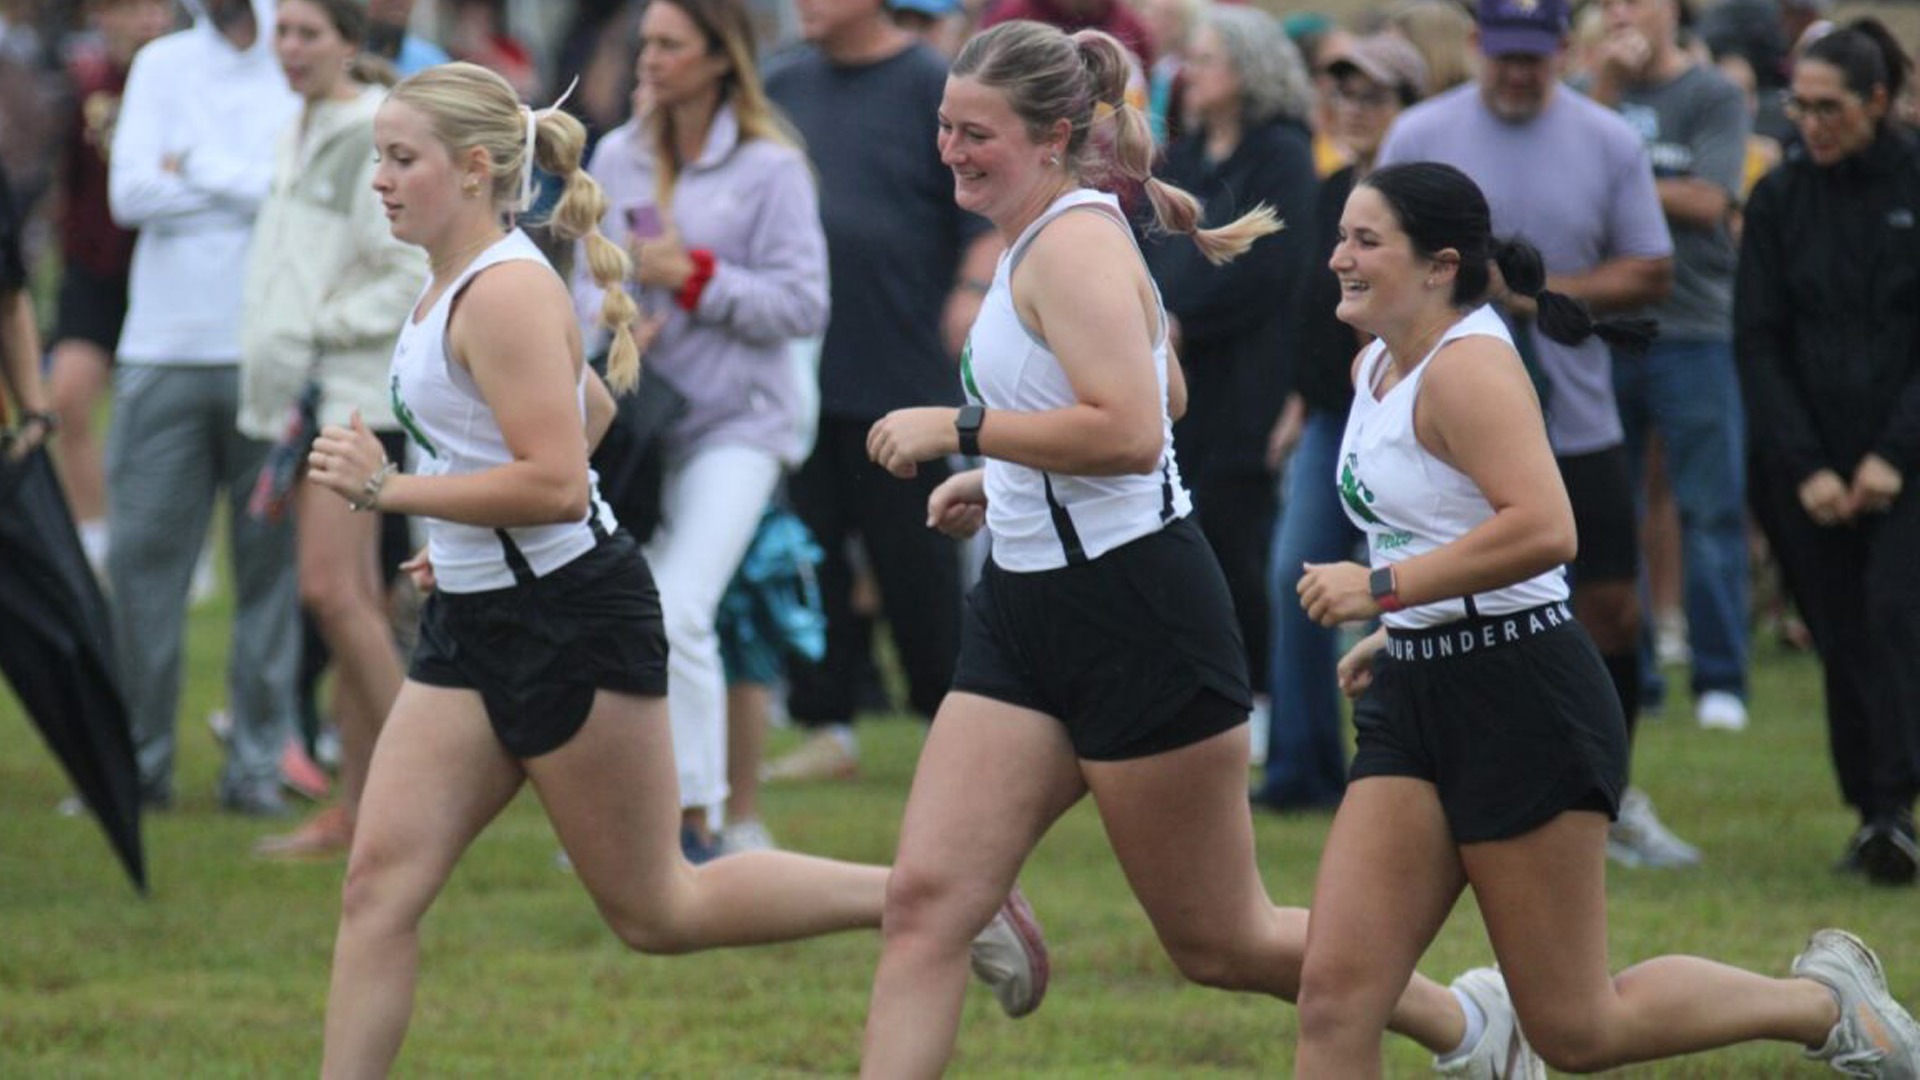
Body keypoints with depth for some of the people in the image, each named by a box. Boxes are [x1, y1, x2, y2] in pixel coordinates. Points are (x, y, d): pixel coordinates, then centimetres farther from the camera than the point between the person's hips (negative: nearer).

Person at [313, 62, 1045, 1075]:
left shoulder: (508, 293, -18)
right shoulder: (451, 285, 12)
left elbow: (554, 483, -27)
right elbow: (594, 408, 27)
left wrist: (388, 488, -23)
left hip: (569, 621, -10)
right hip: (475, 620, 10)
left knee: (655, 909, 1)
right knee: (378, 883, -1)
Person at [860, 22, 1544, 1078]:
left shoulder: (1072, 247, -16)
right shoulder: (1044, 236, 13)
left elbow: (1129, 432, -29)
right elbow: (1162, 394, 27)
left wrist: (960, 427, -24)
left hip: (1133, 613, -10)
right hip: (1027, 609, 10)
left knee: (1219, 942, 5)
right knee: (924, 901, -5)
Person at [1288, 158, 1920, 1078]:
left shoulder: (1468, 364, -16)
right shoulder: (1376, 366, 13)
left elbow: (1542, 527, -30)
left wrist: (1385, 588, -26)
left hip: (1521, 700, -9)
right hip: (1413, 697, 9)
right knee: (1334, 999, -6)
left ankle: (1824, 1000, 21)